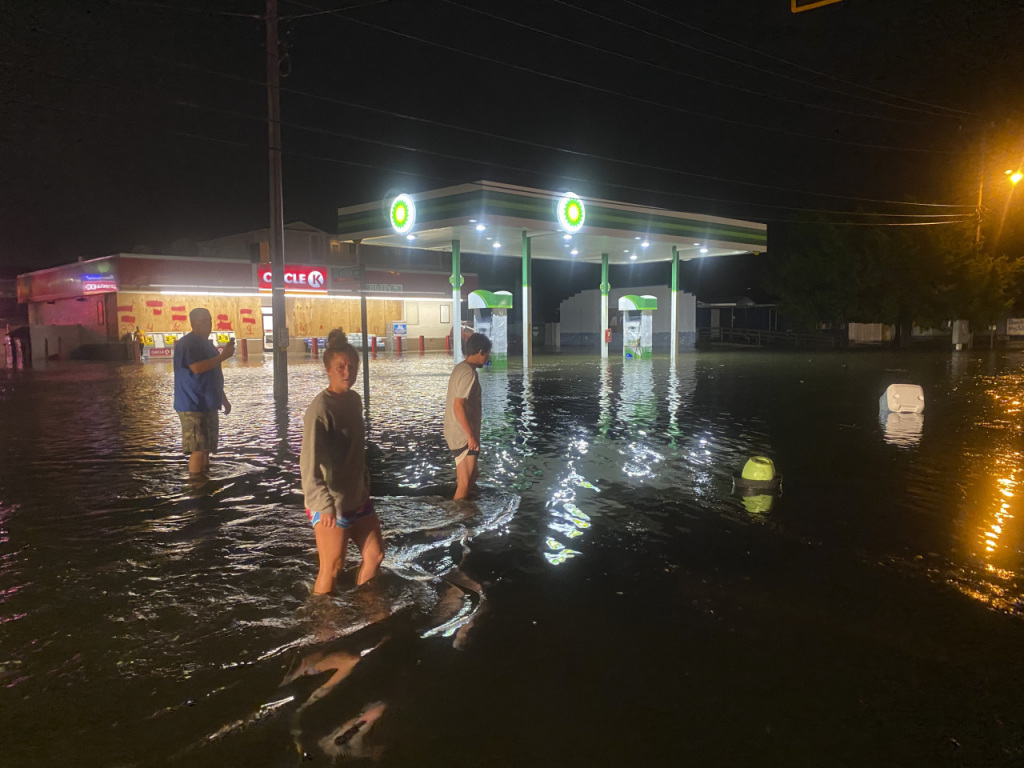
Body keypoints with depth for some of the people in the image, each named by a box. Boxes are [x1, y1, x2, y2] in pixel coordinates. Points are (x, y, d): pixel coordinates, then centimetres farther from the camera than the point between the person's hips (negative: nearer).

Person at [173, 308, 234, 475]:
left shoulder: (207, 343, 17)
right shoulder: (187, 344, -12)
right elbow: (197, 368, -27)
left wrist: (223, 398, 24)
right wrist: (223, 356, -23)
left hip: (208, 405, 9)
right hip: (193, 406, -9)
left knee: (207, 448, 13)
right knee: (198, 449, -10)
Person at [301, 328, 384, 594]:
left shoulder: (354, 399, 4)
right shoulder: (320, 409, -20)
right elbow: (308, 463, -26)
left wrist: (365, 486, 12)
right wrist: (323, 504, -33)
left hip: (358, 498, 8)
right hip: (331, 505, -8)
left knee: (375, 555, 16)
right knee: (332, 569, 2)